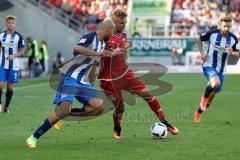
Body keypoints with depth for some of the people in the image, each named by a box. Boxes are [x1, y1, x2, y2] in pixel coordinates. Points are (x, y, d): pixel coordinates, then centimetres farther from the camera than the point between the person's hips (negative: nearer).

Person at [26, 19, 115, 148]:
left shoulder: (103, 44, 16)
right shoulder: (90, 37, -12)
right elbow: (77, 48, -33)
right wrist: (97, 53, -33)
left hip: (83, 81, 9)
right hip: (70, 78, -9)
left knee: (99, 107, -10)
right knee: (63, 110, -22)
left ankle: (69, 114, 5)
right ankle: (34, 137, -10)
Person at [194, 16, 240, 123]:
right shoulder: (212, 33, -12)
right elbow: (199, 39, 5)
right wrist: (202, 52, -7)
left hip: (221, 70, 4)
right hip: (209, 65, -4)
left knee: (213, 94, 11)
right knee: (216, 82, -34)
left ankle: (198, 112, 32)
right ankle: (204, 97, -4)